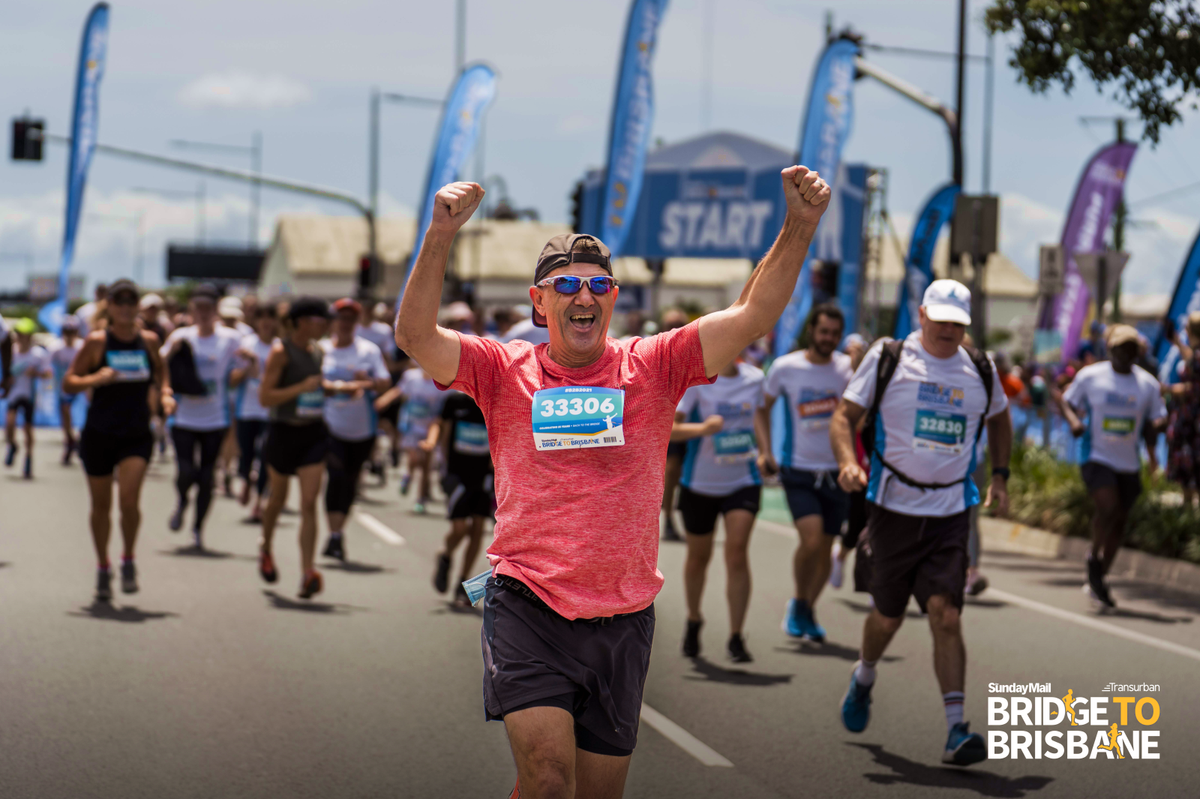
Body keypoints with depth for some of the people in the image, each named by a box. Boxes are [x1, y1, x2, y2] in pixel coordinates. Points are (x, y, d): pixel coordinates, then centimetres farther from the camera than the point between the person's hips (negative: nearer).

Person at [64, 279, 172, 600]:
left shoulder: (149, 341, 3)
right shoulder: (96, 341, -5)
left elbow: (160, 373, 21)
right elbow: (69, 383, -3)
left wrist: (165, 395, 1)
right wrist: (96, 378, -21)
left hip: (137, 435, 0)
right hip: (99, 434, 0)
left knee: (129, 499, -18)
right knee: (101, 505, 9)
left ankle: (128, 561, 4)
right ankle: (103, 568, 28)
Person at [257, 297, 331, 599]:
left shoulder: (316, 351, 8)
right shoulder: (281, 351, -12)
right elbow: (265, 397, -18)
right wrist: (303, 387, -24)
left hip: (314, 433, 4)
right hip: (284, 432, -4)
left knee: (309, 503, -8)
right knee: (278, 498, 15)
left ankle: (308, 573, -15)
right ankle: (266, 547, 45)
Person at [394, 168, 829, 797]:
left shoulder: (651, 367, 4)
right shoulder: (504, 371, 2)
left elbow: (753, 315, -4)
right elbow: (415, 334, -11)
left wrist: (799, 227, -18)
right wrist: (441, 236, -24)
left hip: (622, 618, 2)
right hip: (527, 608, -2)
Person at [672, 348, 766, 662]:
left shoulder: (755, 378, 0)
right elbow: (667, 428, -19)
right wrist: (702, 428, -34)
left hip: (743, 481, 1)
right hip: (700, 482, -1)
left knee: (737, 551, -16)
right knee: (698, 556, 13)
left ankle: (736, 637, -11)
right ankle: (694, 621, 40)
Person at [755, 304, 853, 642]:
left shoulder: (847, 367, -1)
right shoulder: (785, 367, -3)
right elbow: (763, 408, 10)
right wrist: (766, 450, 0)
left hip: (836, 471, 2)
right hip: (798, 471, -2)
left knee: (825, 548, 8)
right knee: (811, 539, -19)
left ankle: (809, 611, 30)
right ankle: (798, 604, 6)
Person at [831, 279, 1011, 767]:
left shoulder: (980, 370, 7)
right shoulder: (887, 359, -2)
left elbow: (999, 420, 26)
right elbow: (844, 416, -1)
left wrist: (999, 476, 15)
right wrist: (848, 462, -20)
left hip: (950, 513, 1)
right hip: (894, 508, -1)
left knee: (946, 617, -12)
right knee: (888, 615, 11)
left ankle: (956, 730, -13)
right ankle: (864, 680, 44)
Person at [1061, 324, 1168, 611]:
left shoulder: (1148, 383, 3)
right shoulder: (1090, 376, -3)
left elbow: (1159, 417, 11)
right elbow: (1068, 401, 8)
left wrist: (1154, 427, -13)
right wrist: (1073, 420, -13)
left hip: (1129, 463, 4)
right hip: (1097, 457, -4)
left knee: (1119, 521, 10)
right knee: (1108, 508, -24)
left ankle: (1097, 581, 27)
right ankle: (1094, 559, 1)